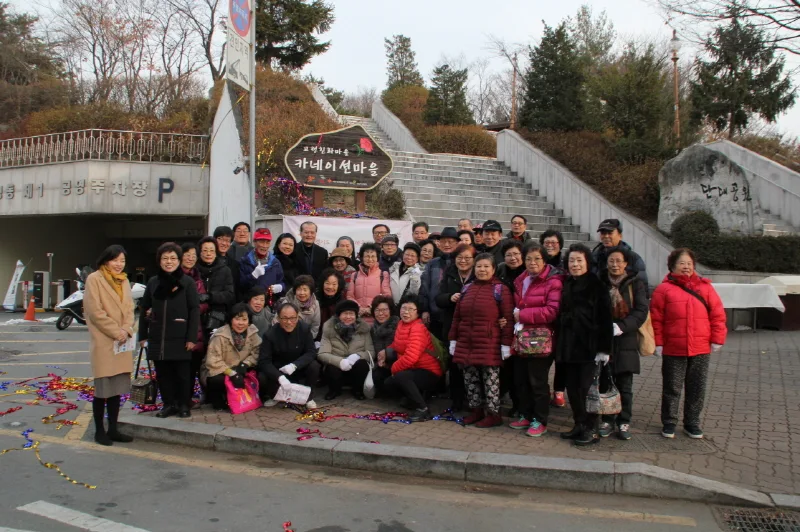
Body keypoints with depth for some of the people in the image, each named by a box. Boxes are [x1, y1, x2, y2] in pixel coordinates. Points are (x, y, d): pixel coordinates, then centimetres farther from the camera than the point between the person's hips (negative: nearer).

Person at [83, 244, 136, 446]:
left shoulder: (124, 280, 14)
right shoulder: (94, 279, -6)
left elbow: (129, 308, 11)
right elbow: (95, 311, -13)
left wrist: (126, 330, -5)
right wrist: (115, 331, -13)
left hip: (122, 341, 6)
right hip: (103, 341, -6)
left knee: (117, 388, 8)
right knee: (103, 388, -1)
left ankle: (113, 429, 17)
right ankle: (99, 430, 11)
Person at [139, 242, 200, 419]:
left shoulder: (187, 282, -3)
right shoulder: (153, 282, 8)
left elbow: (195, 310, -6)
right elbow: (144, 309, 14)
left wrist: (192, 337, -11)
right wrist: (142, 335, 11)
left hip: (180, 338, -4)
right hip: (158, 338, 4)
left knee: (183, 373, 5)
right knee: (162, 373, 10)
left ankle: (184, 405, 19)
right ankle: (168, 404, 23)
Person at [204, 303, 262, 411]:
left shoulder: (253, 333, -8)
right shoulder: (219, 336, -22)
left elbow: (257, 353, -7)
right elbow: (213, 362, -25)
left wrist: (245, 364, -24)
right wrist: (232, 374, -32)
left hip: (240, 371, 4)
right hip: (218, 372, -4)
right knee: (217, 380, -37)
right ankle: (216, 399, -3)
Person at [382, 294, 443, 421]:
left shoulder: (418, 328, -23)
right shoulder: (401, 324, 5)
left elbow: (411, 357, -32)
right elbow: (397, 345, 20)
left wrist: (394, 368, -16)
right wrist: (385, 352, -1)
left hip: (429, 373, -9)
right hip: (413, 371, 9)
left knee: (400, 376, -33)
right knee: (388, 385, 9)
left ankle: (423, 409, -23)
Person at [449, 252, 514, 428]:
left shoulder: (501, 289, -5)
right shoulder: (467, 288, 12)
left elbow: (508, 319, -8)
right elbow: (457, 316, 16)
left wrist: (506, 343, -12)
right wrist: (453, 339, 12)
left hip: (489, 345, -5)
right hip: (466, 343, 6)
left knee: (490, 379, 2)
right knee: (470, 379, 11)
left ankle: (493, 413, 14)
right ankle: (476, 410, 24)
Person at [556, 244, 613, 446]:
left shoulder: (597, 286, -6)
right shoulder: (565, 285, 13)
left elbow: (604, 318, -11)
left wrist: (604, 348, -15)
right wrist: (559, 343, 11)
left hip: (588, 346, -6)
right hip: (568, 345, 6)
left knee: (587, 388, -3)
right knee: (572, 387, 9)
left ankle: (591, 429, 9)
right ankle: (579, 425, 22)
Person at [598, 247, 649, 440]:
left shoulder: (635, 284, 3)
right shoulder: (600, 283, 6)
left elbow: (641, 310, -7)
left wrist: (622, 326, -19)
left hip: (626, 341, -1)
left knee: (625, 386, 3)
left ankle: (624, 422, 15)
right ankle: (607, 420, 17)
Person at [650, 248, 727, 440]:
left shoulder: (705, 287, 5)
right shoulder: (664, 289, -3)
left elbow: (717, 314, 5)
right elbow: (656, 319, -3)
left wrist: (717, 339, 1)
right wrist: (658, 342, -7)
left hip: (701, 349, 3)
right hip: (673, 349, -2)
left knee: (697, 388, 11)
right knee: (671, 388, 8)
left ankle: (692, 423, 26)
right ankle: (669, 423, 21)